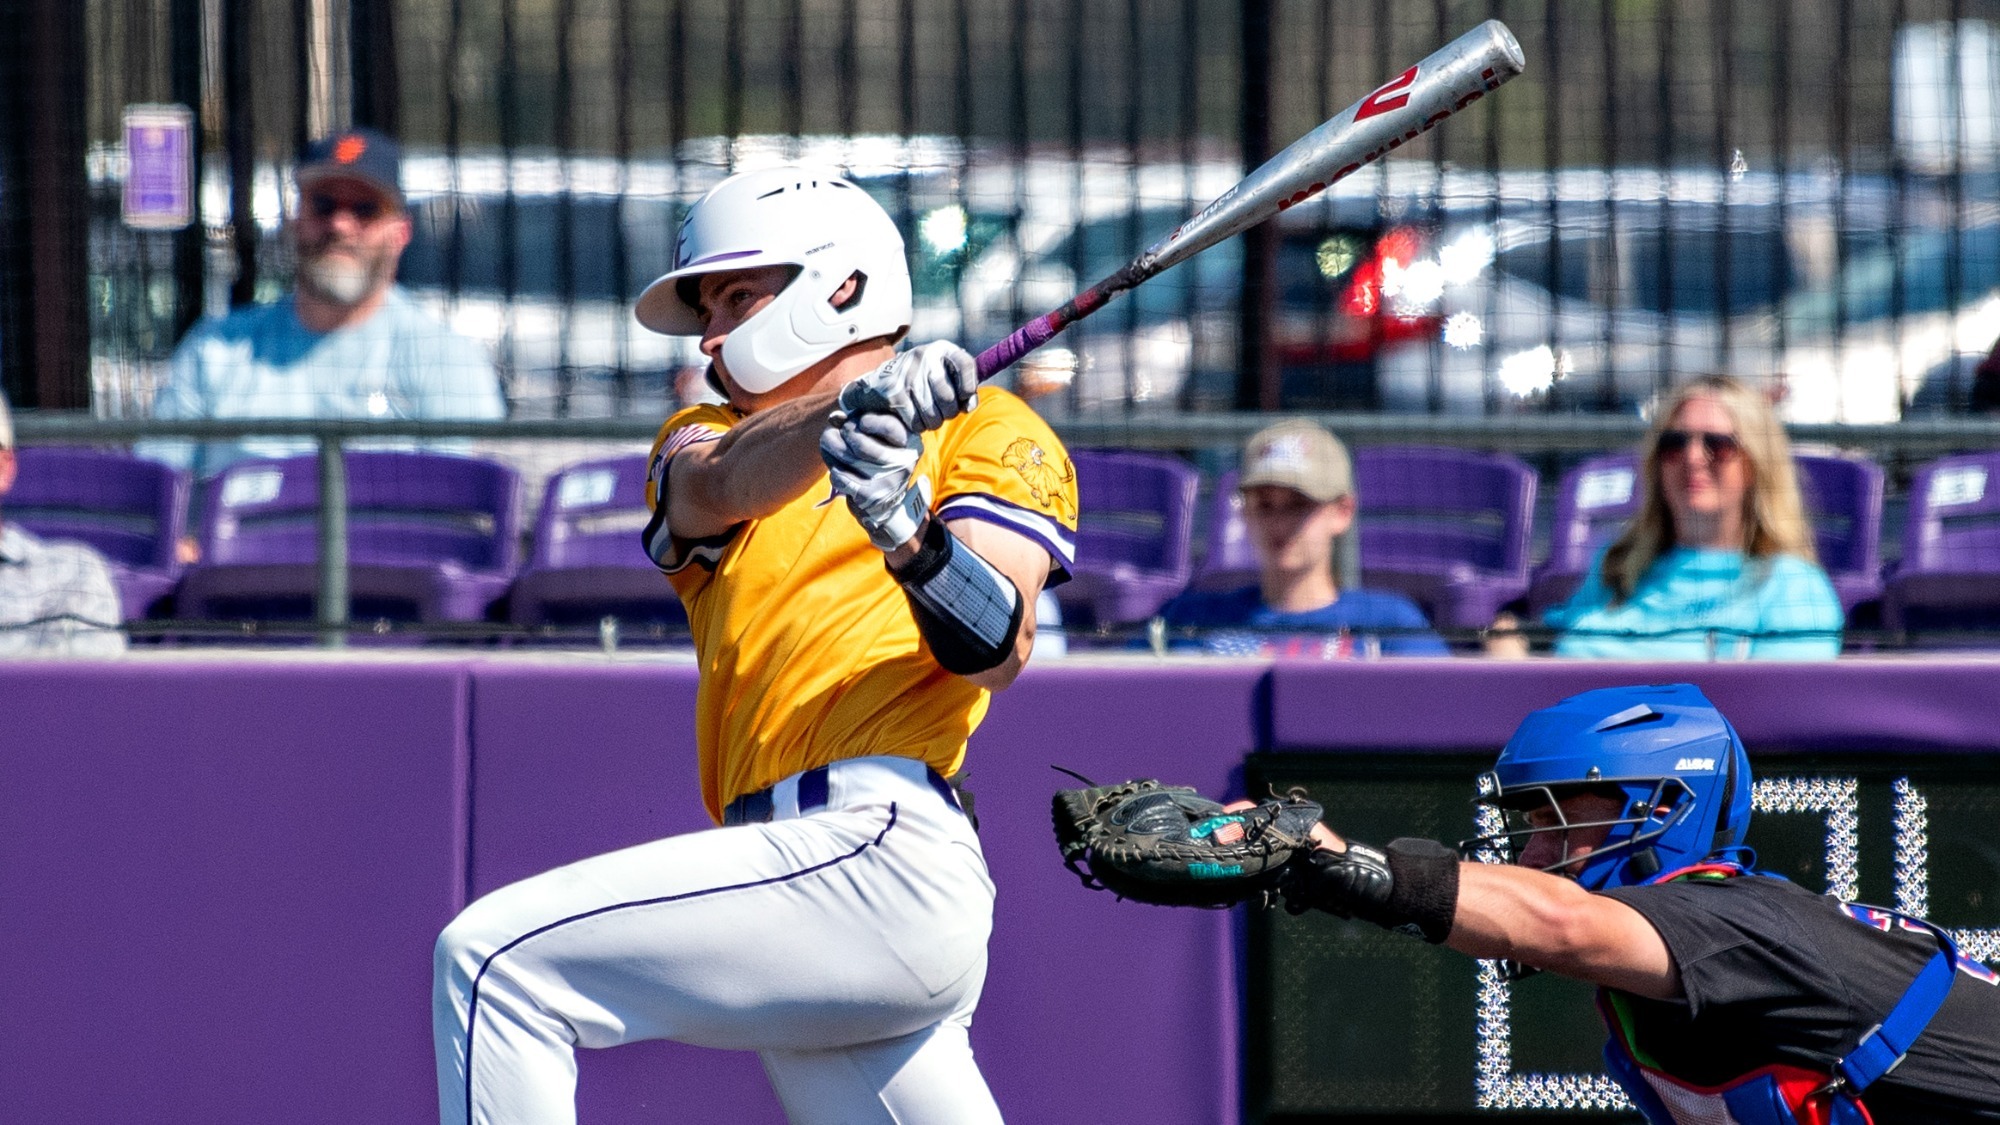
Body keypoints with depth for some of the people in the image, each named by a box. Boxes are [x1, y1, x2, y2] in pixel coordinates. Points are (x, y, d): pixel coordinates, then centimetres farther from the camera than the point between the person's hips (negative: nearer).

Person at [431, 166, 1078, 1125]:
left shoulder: (986, 431, 10)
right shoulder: (705, 436, 25)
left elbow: (998, 650, -6)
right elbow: (722, 487, -1)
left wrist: (909, 536, -26)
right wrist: (848, 411, -22)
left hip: (880, 854, -7)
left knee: (495, 961, -14)